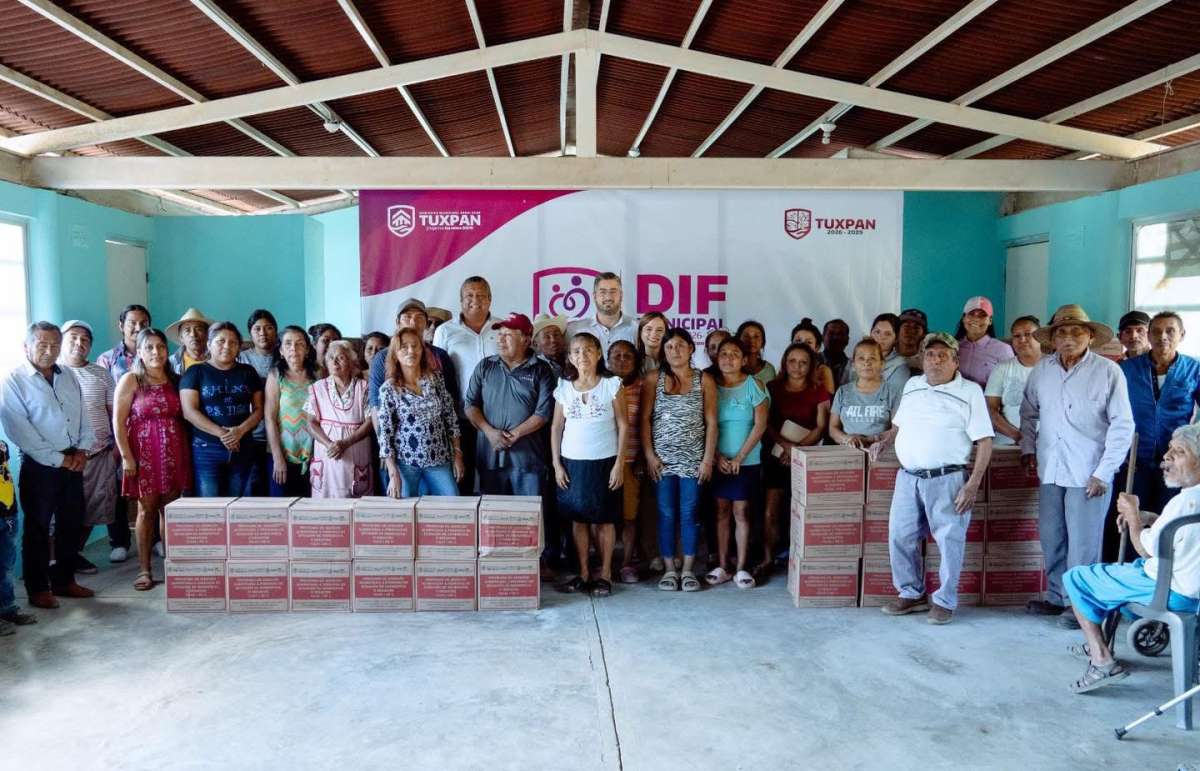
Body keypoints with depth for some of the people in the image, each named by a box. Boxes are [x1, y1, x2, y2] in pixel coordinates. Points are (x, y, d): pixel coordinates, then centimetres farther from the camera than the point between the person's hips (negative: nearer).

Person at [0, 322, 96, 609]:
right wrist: (58, 459, -15)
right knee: (38, 528, 4)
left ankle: (64, 580, 26)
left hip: (73, 462, 6)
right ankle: (38, 589, 15)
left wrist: (82, 450, -2)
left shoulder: (68, 377, 10)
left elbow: (84, 415, 13)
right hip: (39, 465, -6)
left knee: (71, 524, 12)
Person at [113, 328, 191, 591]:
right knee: (146, 510, 1)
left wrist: (186, 453, 4)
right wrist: (126, 456, -11)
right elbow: (118, 421, -5)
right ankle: (144, 570, 9)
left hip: (174, 452, 3)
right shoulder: (131, 380, -1)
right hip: (145, 453, -3)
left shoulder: (175, 380, 11)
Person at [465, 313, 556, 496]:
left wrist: (513, 435, -13)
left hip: (527, 456, -2)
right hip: (490, 455, 3)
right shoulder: (485, 367, 10)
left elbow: (544, 412, -7)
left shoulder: (541, 370, 1)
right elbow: (471, 405, 6)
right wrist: (490, 432, -9)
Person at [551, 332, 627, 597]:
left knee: (604, 519, 4)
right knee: (578, 518, 7)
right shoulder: (564, 388, 4)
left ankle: (605, 574, 15)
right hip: (573, 462, 3)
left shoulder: (612, 385, -4)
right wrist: (557, 464, 2)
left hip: (604, 461, -3)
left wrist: (619, 464, -8)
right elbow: (556, 428, 8)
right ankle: (583, 573, 19)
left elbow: (623, 426, -3)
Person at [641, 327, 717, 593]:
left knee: (689, 514, 4)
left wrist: (708, 459, -4)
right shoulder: (653, 379, 3)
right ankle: (669, 569, 15)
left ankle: (688, 569, 15)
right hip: (662, 458, 0)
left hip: (693, 459, 0)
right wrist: (649, 455, -7)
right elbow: (644, 419, 0)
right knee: (666, 515, 5)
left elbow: (711, 422, 1)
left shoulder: (704, 381, 3)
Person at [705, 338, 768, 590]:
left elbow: (760, 425, -7)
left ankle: (741, 568, 9)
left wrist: (739, 457, -11)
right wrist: (717, 456, -10)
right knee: (722, 512, 6)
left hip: (746, 461, -1)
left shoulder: (753, 385, -3)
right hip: (719, 461, 2)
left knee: (741, 512, 1)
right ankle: (722, 566, 13)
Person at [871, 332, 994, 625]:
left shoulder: (969, 391, -2)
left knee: (950, 541, -1)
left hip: (947, 479, -5)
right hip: (908, 477, 5)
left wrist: (973, 484, -14)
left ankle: (945, 601, 15)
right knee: (900, 537, 6)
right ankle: (912, 594, 23)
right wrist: (884, 441, 9)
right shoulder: (912, 386, 13)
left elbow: (985, 442, -6)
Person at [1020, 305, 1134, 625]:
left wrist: (1103, 472, -11)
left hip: (1088, 474, -5)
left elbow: (1122, 426, -8)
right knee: (1051, 538, 14)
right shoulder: (1041, 370, 5)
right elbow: (1029, 413, 18)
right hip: (1050, 470, 5)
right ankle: (1057, 596, 29)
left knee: (1083, 544, 0)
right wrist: (1028, 449, 9)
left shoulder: (1108, 371, -8)